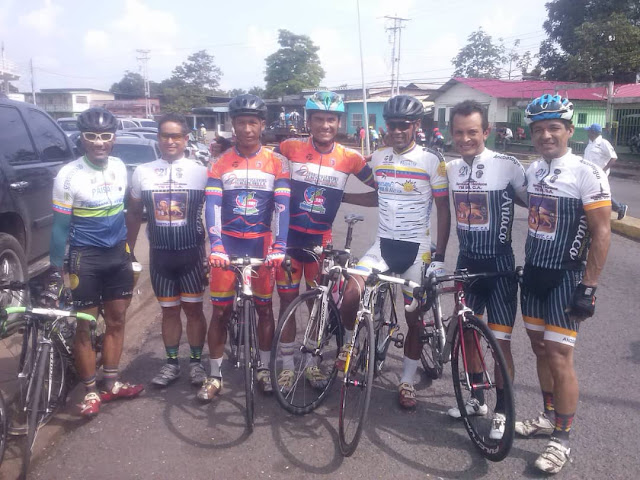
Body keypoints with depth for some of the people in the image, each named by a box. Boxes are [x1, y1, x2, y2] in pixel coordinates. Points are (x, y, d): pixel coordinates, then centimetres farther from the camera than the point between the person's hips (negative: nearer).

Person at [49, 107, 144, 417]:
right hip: (85, 258, -5)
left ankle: (110, 384, 26)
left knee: (116, 320, 12)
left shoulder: (120, 167, 1)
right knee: (84, 326, 3)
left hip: (118, 254, 5)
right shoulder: (68, 175, -13)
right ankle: (90, 392, 18)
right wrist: (56, 268, -9)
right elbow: (60, 226, -10)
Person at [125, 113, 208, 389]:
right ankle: (171, 363, 24)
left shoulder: (200, 172, -4)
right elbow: (134, 214, 9)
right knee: (169, 311, 11)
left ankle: (196, 362, 21)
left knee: (193, 308, 6)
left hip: (192, 252, -2)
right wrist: (129, 253, 8)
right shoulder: (142, 172, 2)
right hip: (160, 254, 2)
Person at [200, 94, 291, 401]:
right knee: (220, 311, 5)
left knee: (264, 307, 9)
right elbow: (212, 206, -9)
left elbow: (282, 207, -10)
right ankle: (215, 376, 18)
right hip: (227, 244, 0)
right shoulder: (220, 163, 0)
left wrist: (279, 248, -22)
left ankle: (264, 369, 26)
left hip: (260, 244, 0)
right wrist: (216, 246, -23)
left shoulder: (277, 162, -2)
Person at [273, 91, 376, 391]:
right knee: (287, 301, 8)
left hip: (320, 241, 1)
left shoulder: (350, 158, -5)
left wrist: (345, 197, -5)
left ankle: (311, 362, 30)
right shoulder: (291, 148, -6)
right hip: (289, 237, 0)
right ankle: (287, 365, 23)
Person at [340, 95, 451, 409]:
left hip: (417, 248, -2)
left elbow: (443, 211, -5)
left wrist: (439, 257, -9)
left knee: (416, 319, 6)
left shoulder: (432, 161, -7)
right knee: (352, 294, -20)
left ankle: (407, 381, 25)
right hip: (384, 243, 3)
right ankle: (349, 342, 10)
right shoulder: (377, 158, 5)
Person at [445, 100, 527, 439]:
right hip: (467, 262, 5)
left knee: (501, 343, 0)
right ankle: (477, 399, 33)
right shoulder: (451, 169, 1)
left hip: (499, 265, -5)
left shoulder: (508, 166, -14)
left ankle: (501, 411, 19)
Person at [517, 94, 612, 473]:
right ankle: (549, 418, 31)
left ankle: (562, 440, 10)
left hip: (566, 277, -6)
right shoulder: (532, 170, 6)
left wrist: (588, 288, -17)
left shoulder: (587, 173, -14)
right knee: (540, 349, 14)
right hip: (534, 272, 7)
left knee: (559, 357, -5)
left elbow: (601, 233, -14)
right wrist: (527, 263, 16)